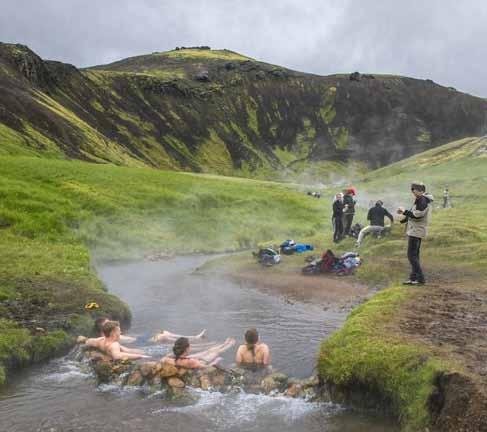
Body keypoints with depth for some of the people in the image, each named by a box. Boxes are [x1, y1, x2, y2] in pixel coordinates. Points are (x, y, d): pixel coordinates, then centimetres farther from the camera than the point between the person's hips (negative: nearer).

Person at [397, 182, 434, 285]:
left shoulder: (422, 200, -17)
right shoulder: (420, 199, 14)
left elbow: (417, 215, -22)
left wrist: (405, 211, -13)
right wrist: (404, 214, 7)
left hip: (416, 231, -11)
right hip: (415, 230, 11)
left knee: (412, 255, -10)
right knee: (415, 255, 13)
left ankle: (420, 278, -9)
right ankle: (413, 278, 17)